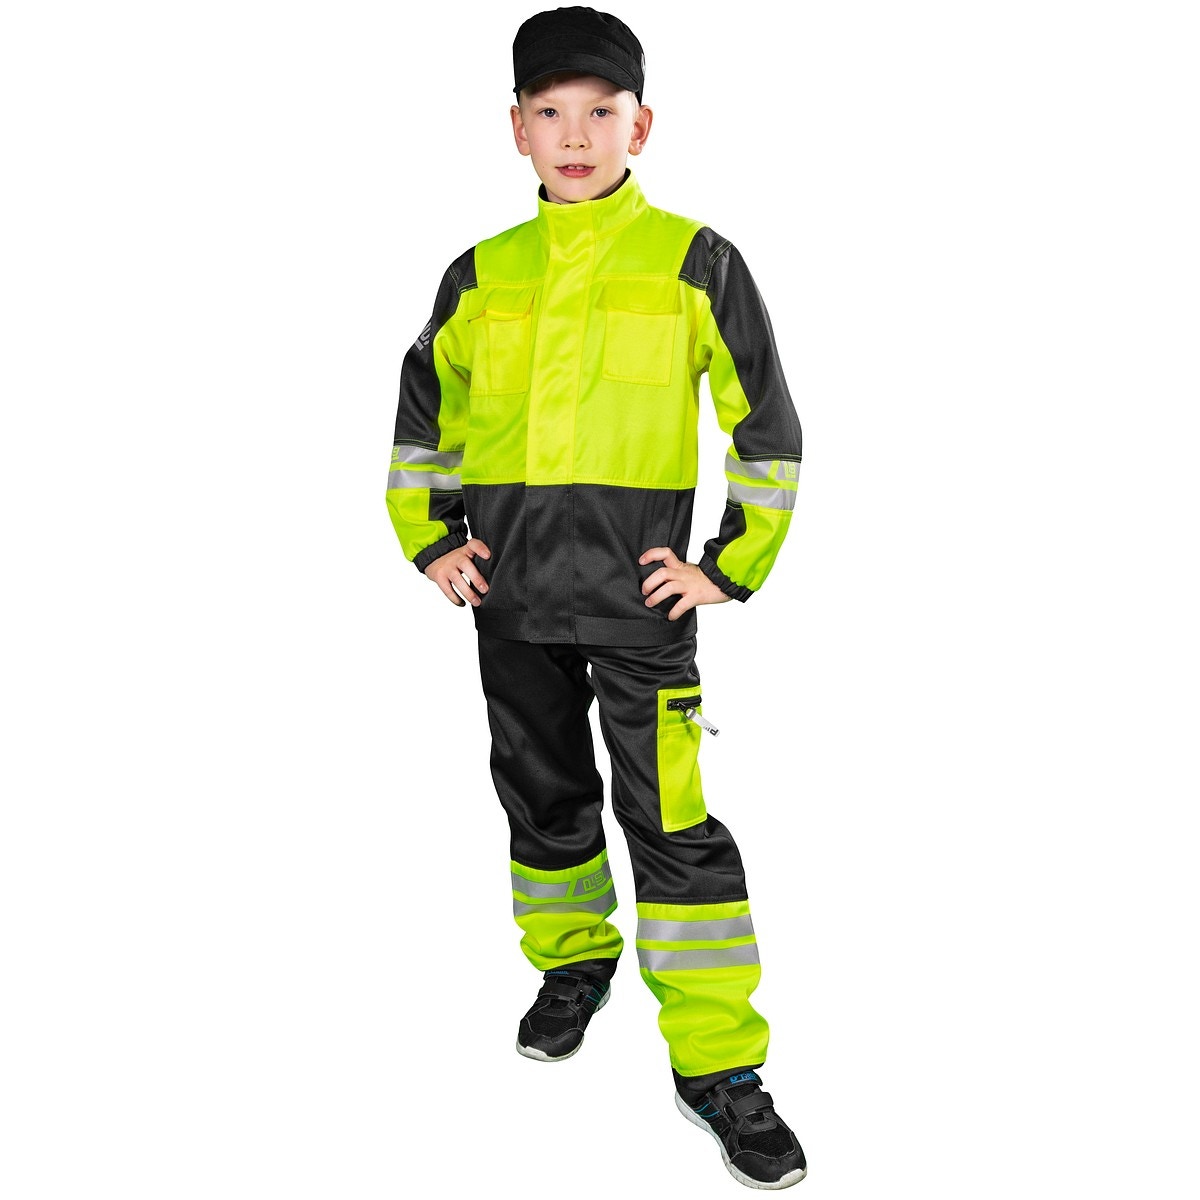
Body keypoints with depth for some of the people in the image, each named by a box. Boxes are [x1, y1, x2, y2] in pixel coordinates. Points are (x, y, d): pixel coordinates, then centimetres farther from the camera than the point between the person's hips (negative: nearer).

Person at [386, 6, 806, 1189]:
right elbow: (420, 418, 20)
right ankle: (575, 962, 41)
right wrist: (429, 541, 11)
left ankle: (719, 1067, 5)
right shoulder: (479, 275, 8)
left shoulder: (694, 262, -2)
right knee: (542, 793, 17)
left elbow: (768, 430, 1)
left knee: (672, 818, -6)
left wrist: (733, 565, -4)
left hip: (637, 594, -4)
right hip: (511, 598, 4)